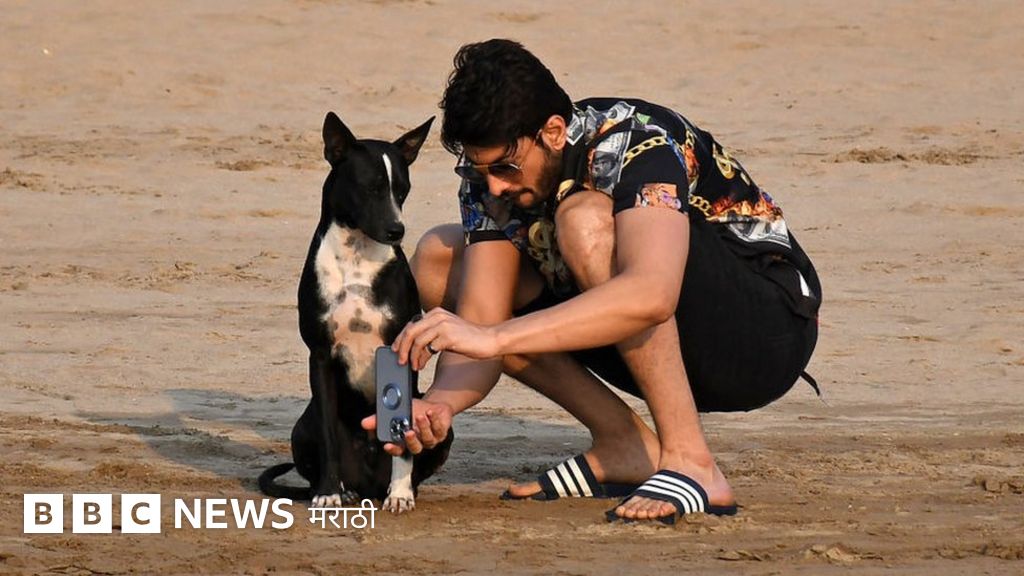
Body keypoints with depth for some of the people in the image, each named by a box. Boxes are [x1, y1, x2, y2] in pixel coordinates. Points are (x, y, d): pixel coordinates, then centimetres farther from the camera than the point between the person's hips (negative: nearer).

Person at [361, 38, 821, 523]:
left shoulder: (636, 143, -27)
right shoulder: (490, 169, -6)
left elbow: (651, 296, -45)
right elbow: (481, 317, -12)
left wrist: (493, 337, -48)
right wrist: (441, 404, -34)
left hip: (768, 329, -8)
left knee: (585, 219, -33)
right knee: (438, 259, -2)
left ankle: (689, 463, -28)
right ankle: (623, 444, -5)